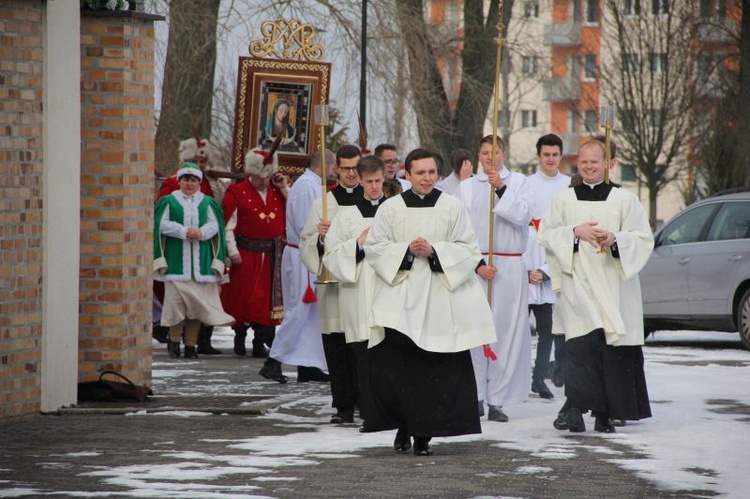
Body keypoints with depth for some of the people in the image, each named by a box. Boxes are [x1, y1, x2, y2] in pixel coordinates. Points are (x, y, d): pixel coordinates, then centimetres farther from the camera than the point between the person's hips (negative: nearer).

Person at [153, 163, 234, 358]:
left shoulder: (208, 203, 12)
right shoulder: (169, 201, 8)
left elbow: (214, 225, 3)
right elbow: (163, 224, -2)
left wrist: (201, 232, -17)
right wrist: (184, 232, -14)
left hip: (201, 261, 2)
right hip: (176, 260, -2)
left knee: (197, 302, -2)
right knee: (175, 300, -8)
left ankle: (191, 344, 3)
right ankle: (174, 341, 3)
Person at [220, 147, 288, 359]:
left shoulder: (277, 191, 11)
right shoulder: (237, 193, -1)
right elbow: (228, 224, -3)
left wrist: (285, 188, 0)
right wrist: (232, 250, -10)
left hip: (273, 254, 4)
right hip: (247, 253, -3)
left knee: (269, 297, 1)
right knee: (244, 296, 0)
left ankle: (260, 342, 5)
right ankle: (240, 336, 16)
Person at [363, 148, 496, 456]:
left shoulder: (452, 208, 7)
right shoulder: (390, 208, 8)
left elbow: (468, 249, 5)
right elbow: (373, 247, 7)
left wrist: (434, 251, -10)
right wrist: (406, 250, -9)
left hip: (439, 300, 0)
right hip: (399, 296, 0)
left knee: (434, 370, -5)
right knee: (393, 362, -10)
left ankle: (424, 434, 3)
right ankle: (403, 426, 7)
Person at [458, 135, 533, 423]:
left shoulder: (518, 182, 8)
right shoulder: (467, 187, 9)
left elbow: (523, 215, -7)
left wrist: (501, 189, -16)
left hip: (509, 267, 0)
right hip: (475, 264, 0)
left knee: (507, 331, -4)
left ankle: (497, 399, -2)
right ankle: (475, 397, -3)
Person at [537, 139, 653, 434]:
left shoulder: (624, 200, 9)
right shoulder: (563, 200, 12)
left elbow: (643, 239, 5)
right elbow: (545, 235, 7)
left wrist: (615, 239, -13)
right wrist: (575, 232, -9)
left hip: (613, 284, 1)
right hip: (576, 283, -1)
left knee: (611, 349, -1)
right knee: (581, 342, -18)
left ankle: (605, 414, 5)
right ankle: (575, 407, -24)